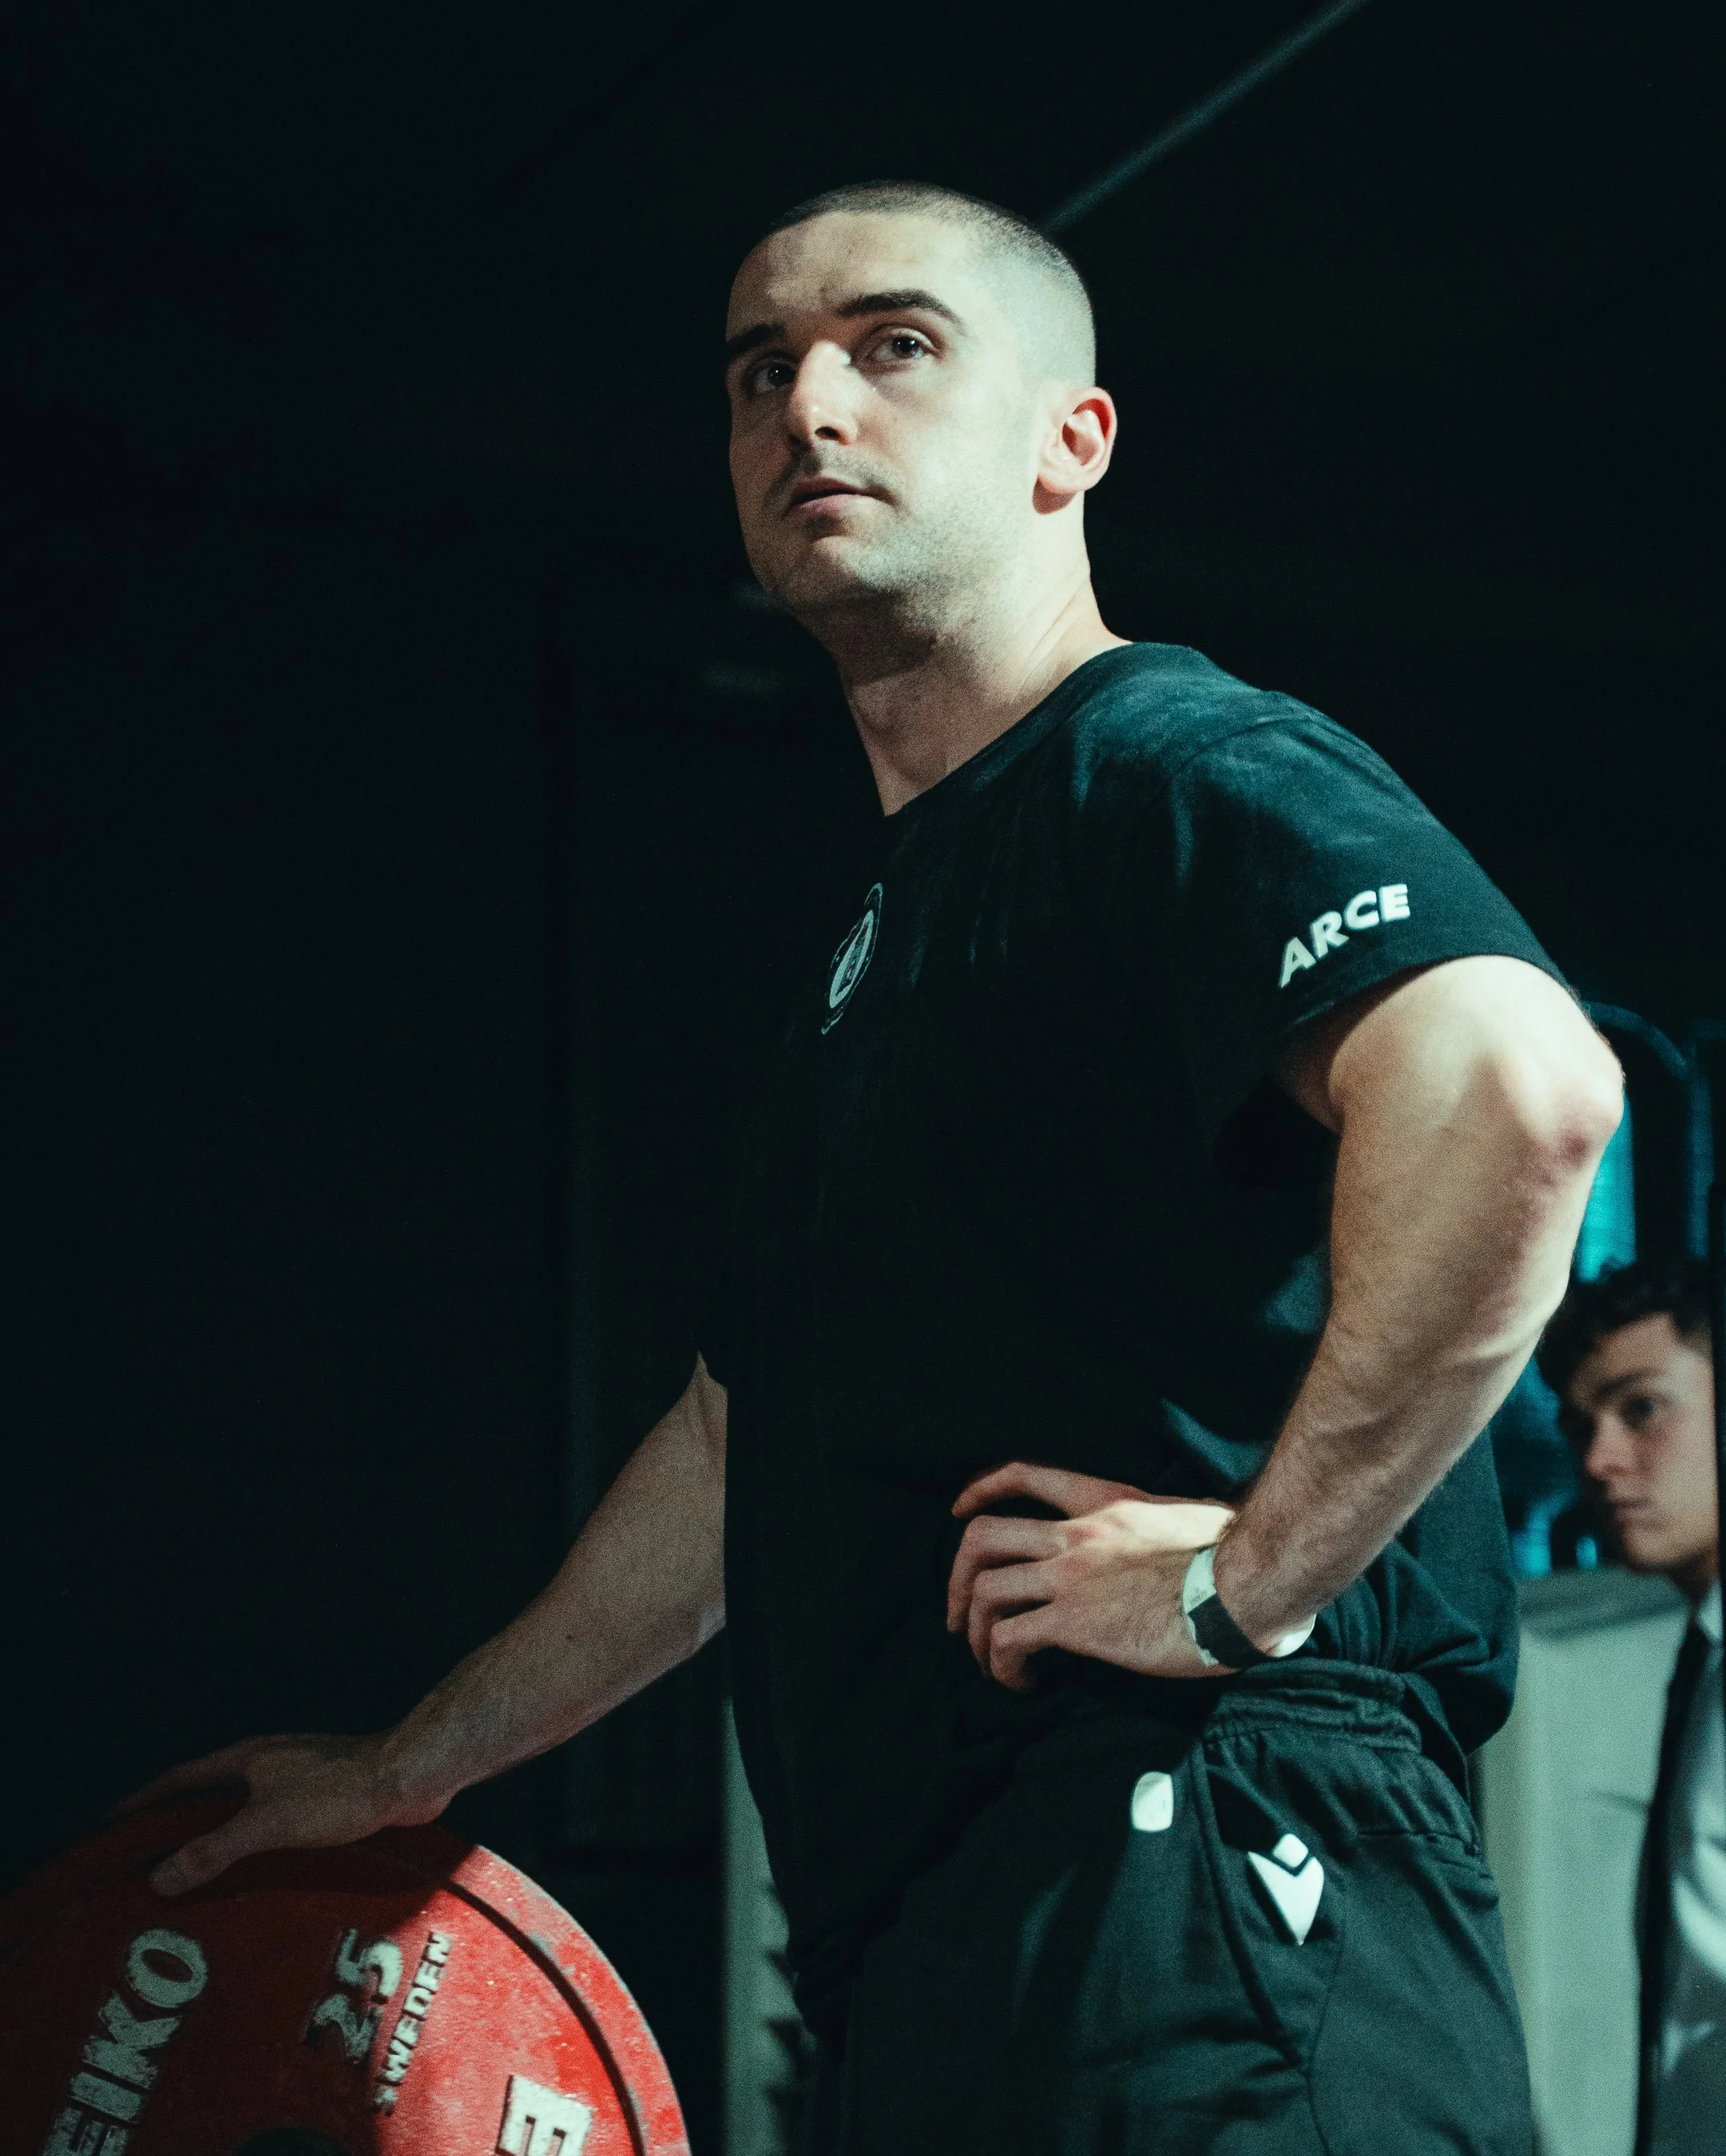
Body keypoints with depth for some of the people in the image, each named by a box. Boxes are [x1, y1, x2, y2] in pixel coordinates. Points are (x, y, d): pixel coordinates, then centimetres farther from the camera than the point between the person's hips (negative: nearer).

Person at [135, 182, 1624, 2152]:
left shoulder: (1174, 766, -7)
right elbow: (751, 1443, 32)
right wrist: (414, 1766, 35)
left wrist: (1250, 1577, -22)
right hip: (928, 1968, 10)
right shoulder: (869, 957, 23)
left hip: (1181, 1896, -9)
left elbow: (1515, 1083, -27)